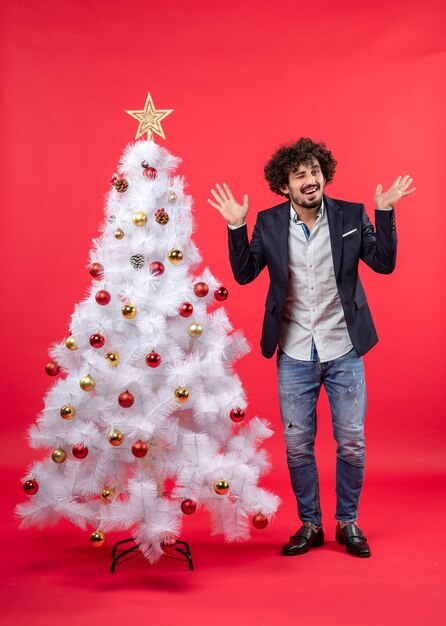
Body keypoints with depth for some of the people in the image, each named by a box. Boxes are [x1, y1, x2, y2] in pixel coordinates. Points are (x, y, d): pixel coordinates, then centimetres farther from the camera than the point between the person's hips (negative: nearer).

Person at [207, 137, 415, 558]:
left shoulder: (351, 215, -3)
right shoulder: (269, 223, -1)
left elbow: (383, 264, -5)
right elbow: (244, 274, -1)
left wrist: (385, 213, -16)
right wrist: (236, 227, -12)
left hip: (343, 350, 0)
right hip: (295, 354, 1)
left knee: (351, 441, 7)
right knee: (297, 444, 8)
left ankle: (348, 523, 28)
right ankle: (309, 525, 27)